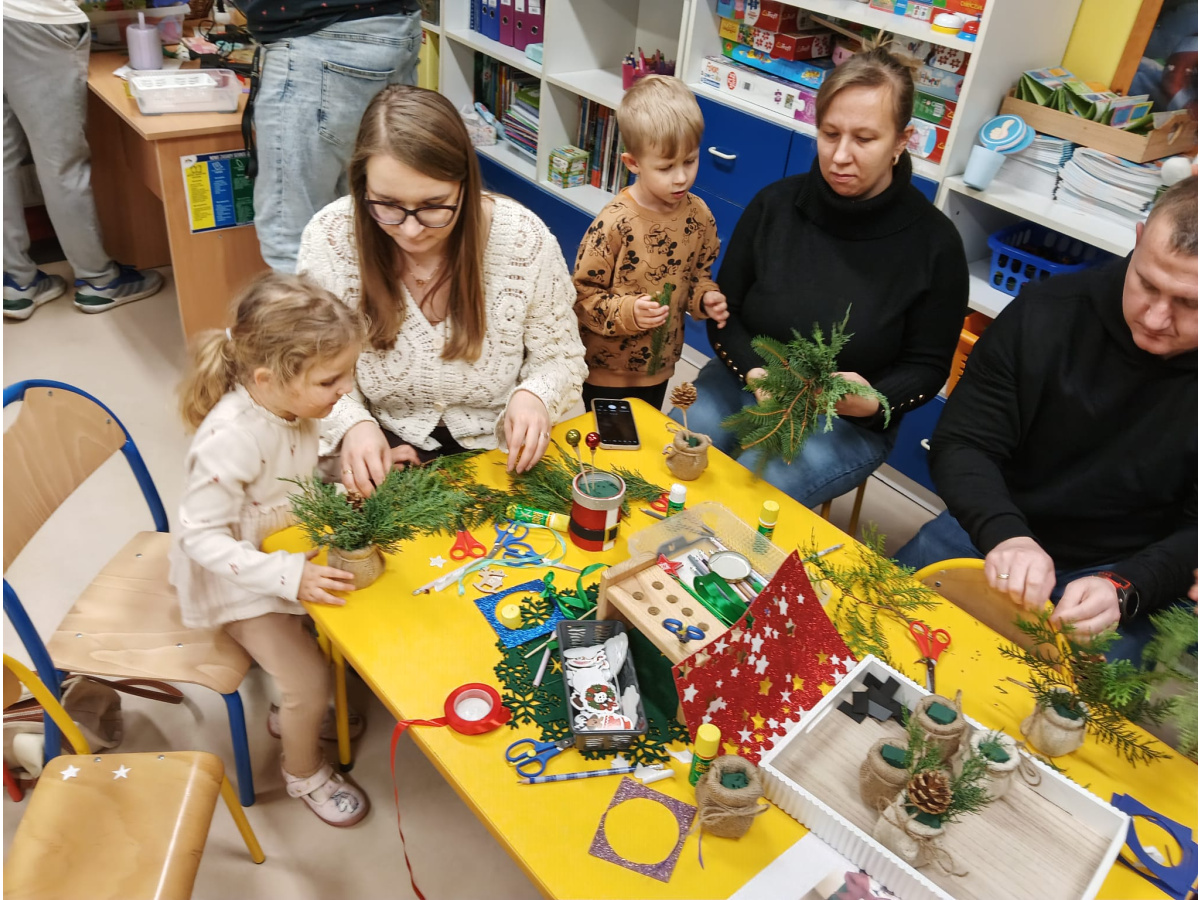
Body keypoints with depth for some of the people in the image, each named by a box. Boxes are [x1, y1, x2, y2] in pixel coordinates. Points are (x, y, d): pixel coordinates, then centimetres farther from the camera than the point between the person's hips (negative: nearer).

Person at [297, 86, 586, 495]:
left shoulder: (524, 239, -15)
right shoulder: (329, 238, -13)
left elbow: (560, 358, -1)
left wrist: (533, 396, -23)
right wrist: (351, 424, -23)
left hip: (498, 452, 1)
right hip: (380, 462, 0)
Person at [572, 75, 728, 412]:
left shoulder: (698, 215, -6)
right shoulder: (614, 223, -24)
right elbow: (582, 293, -17)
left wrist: (705, 297, -10)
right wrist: (627, 312, -31)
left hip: (659, 366, 5)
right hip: (607, 371, -5)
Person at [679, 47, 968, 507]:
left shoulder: (933, 243, -10)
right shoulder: (774, 204, -4)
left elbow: (927, 366, -2)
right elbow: (725, 314, 2)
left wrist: (873, 401, -24)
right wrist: (756, 373, -19)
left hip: (848, 420, -2)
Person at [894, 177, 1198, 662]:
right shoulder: (1045, 313, -12)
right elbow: (961, 444, -12)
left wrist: (1124, 588, -31)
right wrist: (1005, 535, -31)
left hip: (1117, 572, -1)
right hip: (997, 528, 2)